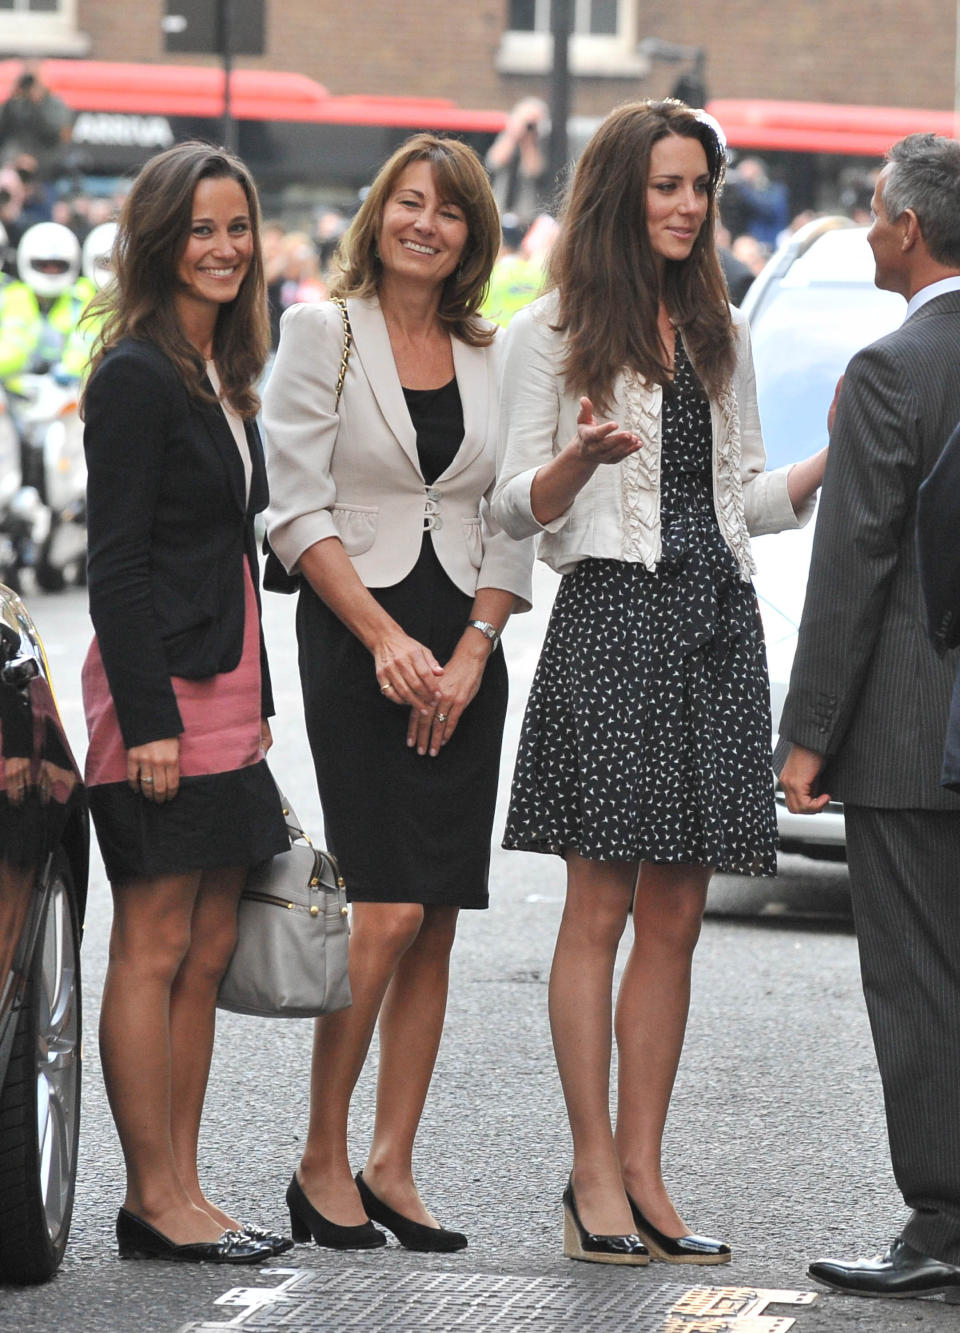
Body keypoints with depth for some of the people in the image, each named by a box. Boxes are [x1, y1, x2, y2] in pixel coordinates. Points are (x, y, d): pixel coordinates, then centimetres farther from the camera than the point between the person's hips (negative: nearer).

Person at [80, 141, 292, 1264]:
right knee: (155, 948, -4)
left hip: (226, 694, 9)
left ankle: (178, 1192, 13)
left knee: (206, 949, 9)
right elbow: (115, 562, -15)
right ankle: (155, 1200, 0)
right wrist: (149, 719, -19)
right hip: (160, 691, -9)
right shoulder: (136, 377, -11)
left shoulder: (222, 375, 16)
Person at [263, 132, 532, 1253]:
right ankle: (321, 1162, -3)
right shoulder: (321, 333, 1)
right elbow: (296, 508, -5)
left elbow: (512, 526, 10)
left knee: (438, 919, 1)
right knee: (388, 907, -14)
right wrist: (386, 640, -13)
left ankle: (391, 1168, 7)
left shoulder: (490, 358, 12)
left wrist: (472, 652, -4)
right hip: (355, 633, -4)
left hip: (465, 644, 4)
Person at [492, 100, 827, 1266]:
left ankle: (642, 1173, 8)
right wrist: (581, 457, -21)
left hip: (716, 619, 5)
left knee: (675, 912, 5)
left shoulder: (719, 331, 17)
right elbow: (519, 508, -1)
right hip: (613, 613, -5)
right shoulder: (550, 334, 1)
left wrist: (839, 460, 2)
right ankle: (594, 1172, 0)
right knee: (600, 907, -4)